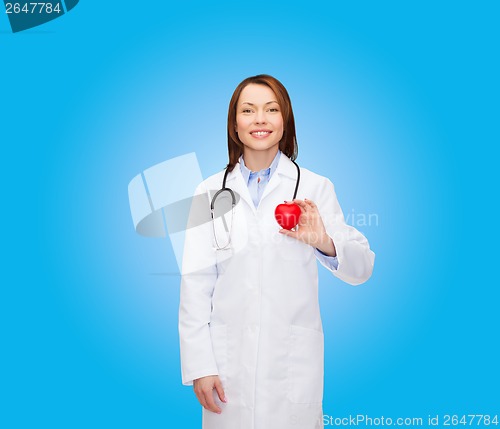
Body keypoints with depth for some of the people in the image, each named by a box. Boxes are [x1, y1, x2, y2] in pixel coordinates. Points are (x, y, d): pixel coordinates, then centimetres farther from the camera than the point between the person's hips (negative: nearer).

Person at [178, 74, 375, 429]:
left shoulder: (316, 188, -2)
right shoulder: (212, 191, 0)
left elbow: (361, 268, -4)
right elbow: (196, 281, -1)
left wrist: (325, 243, -25)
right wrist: (199, 365, -5)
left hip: (294, 360, 0)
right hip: (229, 359, 1)